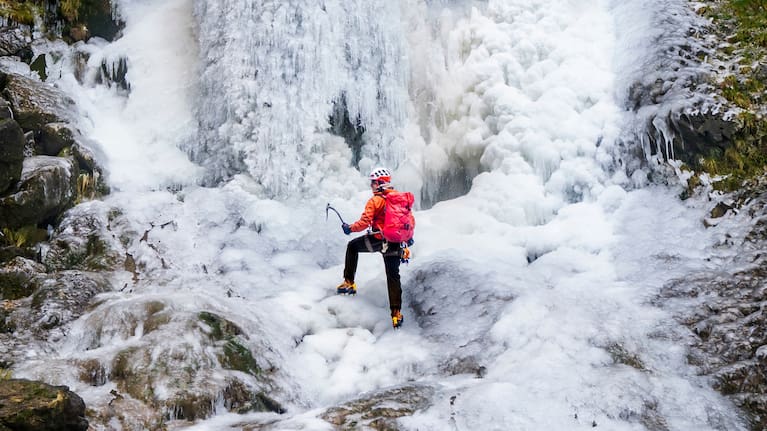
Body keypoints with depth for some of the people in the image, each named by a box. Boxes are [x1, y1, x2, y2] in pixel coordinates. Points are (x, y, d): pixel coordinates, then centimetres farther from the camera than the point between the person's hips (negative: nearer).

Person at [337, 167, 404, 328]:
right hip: (396, 243, 5)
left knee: (352, 246, 22)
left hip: (378, 240, -5)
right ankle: (396, 313, 3)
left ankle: (349, 282, 20)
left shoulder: (375, 201, -10)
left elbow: (364, 222, -15)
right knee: (393, 277, 10)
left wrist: (350, 228, 2)